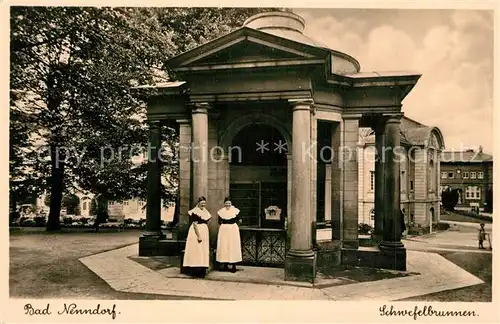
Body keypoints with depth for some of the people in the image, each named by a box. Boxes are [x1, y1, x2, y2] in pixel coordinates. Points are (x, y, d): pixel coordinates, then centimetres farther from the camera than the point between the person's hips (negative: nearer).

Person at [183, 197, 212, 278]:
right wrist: (198, 236, -22)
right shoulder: (195, 212, -12)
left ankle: (201, 270, 18)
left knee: (203, 251, 11)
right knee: (196, 250, -6)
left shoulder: (205, 211, 13)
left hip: (204, 231, 9)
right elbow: (195, 224, -17)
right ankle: (195, 270, 0)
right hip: (196, 232, -8)